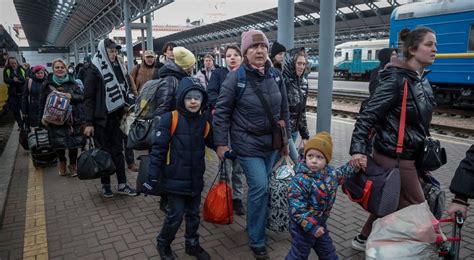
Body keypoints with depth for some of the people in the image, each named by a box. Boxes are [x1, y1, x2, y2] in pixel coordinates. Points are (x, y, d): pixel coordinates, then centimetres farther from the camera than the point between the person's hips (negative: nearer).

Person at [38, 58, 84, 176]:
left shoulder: (72, 82, 6)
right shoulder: (47, 84, 4)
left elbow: (82, 96, 5)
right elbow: (42, 103, 5)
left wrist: (72, 96, -14)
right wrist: (42, 118, -1)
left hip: (72, 118, 1)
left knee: (74, 142, 1)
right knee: (58, 143, 3)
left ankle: (73, 165, 22)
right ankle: (62, 162, 31)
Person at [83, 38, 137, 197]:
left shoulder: (117, 68, 10)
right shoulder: (94, 70, -8)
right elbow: (88, 98, -10)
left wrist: (126, 109, 11)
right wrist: (89, 123, -14)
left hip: (116, 117, 5)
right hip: (101, 118, -5)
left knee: (118, 150, 7)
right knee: (104, 152, 5)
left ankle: (122, 184, 13)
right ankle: (105, 185, 19)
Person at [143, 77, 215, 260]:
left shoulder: (204, 121, 2)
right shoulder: (170, 119, -14)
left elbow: (212, 142, 19)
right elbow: (158, 148, -14)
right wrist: (152, 176, -15)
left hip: (195, 179, 5)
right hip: (175, 179, -5)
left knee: (193, 214, 17)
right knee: (176, 215, 4)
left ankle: (192, 244, 39)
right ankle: (163, 244, 31)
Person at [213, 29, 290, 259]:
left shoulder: (275, 76, 3)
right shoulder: (236, 77, -13)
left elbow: (284, 109, 12)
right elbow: (221, 111, -8)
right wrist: (221, 142, -10)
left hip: (271, 143, 6)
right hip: (248, 143, -5)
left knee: (261, 187, 14)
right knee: (260, 187, -10)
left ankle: (257, 226, 37)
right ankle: (257, 241, 9)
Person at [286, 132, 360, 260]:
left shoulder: (330, 172, -6)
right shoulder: (300, 180, -31)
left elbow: (342, 173, 20)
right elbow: (296, 209, -30)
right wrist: (311, 226, -29)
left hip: (320, 225, 7)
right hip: (303, 227, -7)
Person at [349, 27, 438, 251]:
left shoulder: (422, 80, 9)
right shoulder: (396, 79, -19)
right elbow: (368, 114, -24)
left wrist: (421, 151, 20)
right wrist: (358, 149, -32)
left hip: (408, 154, 9)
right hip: (394, 157, -9)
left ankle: (364, 239, 36)